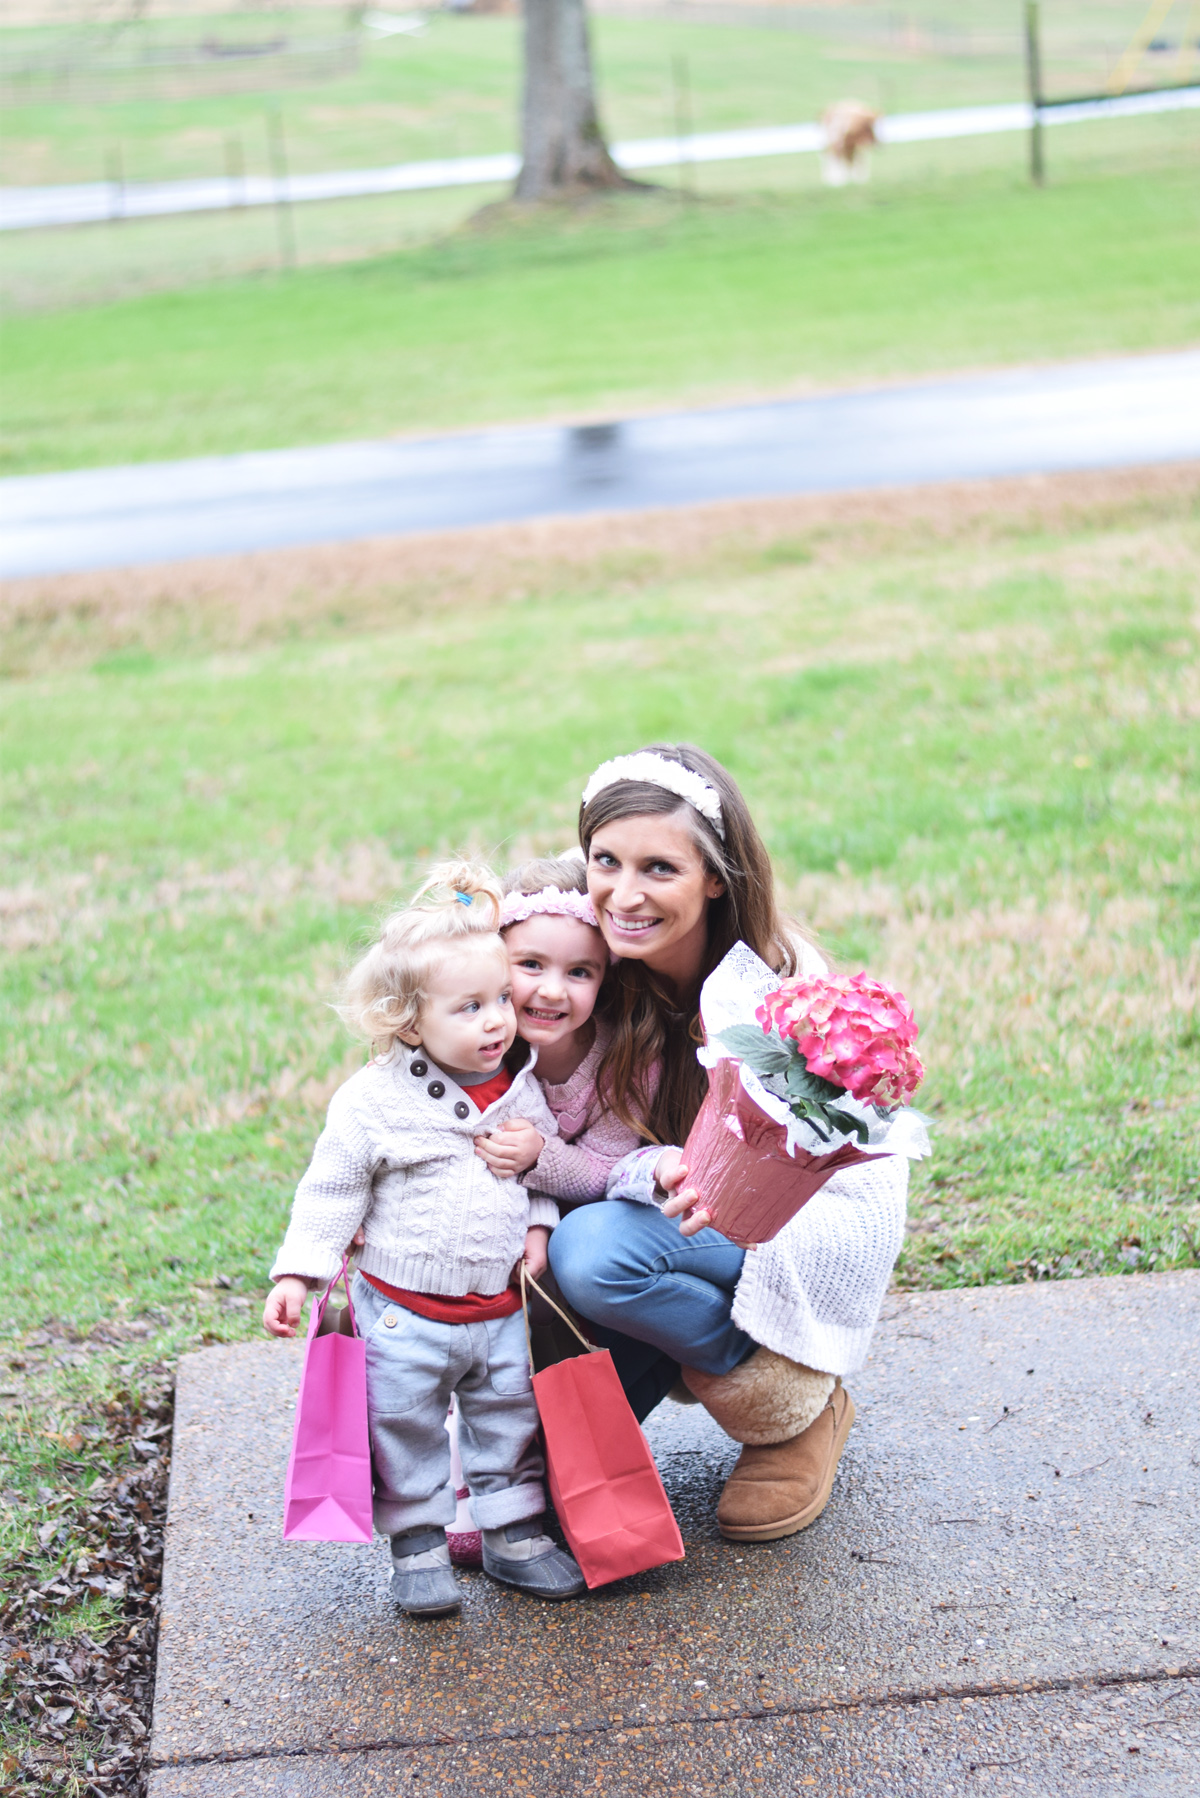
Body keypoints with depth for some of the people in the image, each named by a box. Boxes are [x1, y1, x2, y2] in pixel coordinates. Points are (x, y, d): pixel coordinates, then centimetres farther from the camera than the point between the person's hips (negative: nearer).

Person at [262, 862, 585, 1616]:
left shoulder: (519, 1088, -1)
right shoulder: (374, 1100, -13)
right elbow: (332, 1190, -7)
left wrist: (539, 1223, -3)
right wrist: (298, 1274, -11)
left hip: (501, 1304, 4)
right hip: (406, 1311, -3)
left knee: (511, 1417, 13)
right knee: (406, 1427, 5)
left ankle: (513, 1531, 29)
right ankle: (418, 1543, 21)